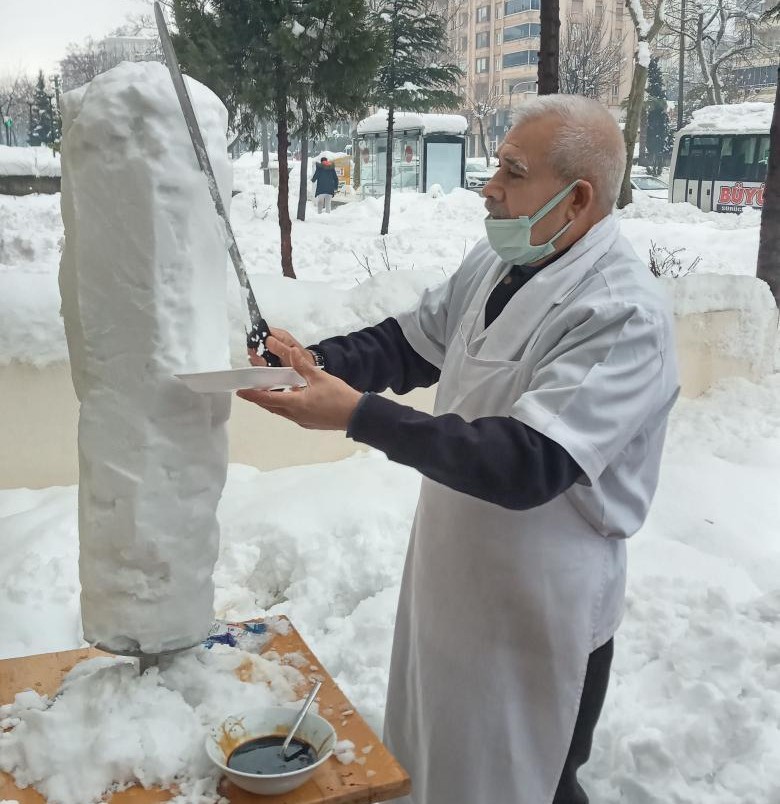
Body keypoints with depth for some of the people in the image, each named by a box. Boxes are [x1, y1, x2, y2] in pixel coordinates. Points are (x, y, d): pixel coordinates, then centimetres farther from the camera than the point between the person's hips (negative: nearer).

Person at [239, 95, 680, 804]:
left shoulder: (625, 317, -26)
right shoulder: (498, 263, -1)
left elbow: (527, 463, -34)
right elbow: (412, 341, 10)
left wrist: (359, 415, -37)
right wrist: (317, 362, -9)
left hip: (536, 619, -7)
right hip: (452, 585, 8)